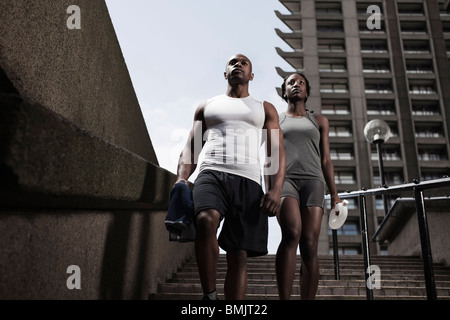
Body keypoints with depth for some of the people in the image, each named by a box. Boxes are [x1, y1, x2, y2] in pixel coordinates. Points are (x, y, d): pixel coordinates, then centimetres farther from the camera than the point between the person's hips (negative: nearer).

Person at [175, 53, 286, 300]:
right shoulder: (206, 107, 27)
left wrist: (276, 189, -6)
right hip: (211, 173, 0)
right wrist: (182, 178, -2)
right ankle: (209, 296, -21)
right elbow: (190, 147, 19)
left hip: (248, 180, 1)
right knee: (206, 220, -33)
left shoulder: (265, 109, 24)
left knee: (239, 255, -7)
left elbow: (276, 152, 13)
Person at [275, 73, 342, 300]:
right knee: (291, 234, -28)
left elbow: (325, 160, 18)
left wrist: (334, 195, 8)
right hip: (284, 178, -2)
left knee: (309, 246, -12)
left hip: (313, 180, 2)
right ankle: (284, 299, -34)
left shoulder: (319, 121, 24)